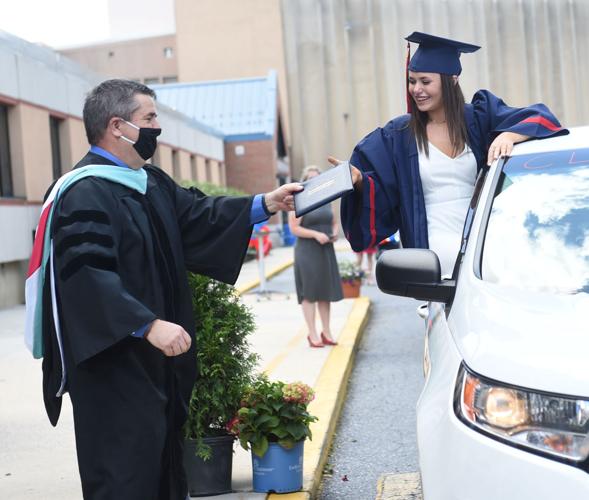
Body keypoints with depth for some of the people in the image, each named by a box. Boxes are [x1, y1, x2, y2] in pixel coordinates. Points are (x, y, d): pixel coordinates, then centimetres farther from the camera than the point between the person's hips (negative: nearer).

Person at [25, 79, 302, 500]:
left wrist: (264, 204, 4)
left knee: (162, 461, 18)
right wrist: (148, 325, -32)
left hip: (156, 356, 10)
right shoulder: (85, 193, -19)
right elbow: (86, 274, -28)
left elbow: (197, 215, 14)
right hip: (111, 360, -10)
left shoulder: (151, 183, 12)